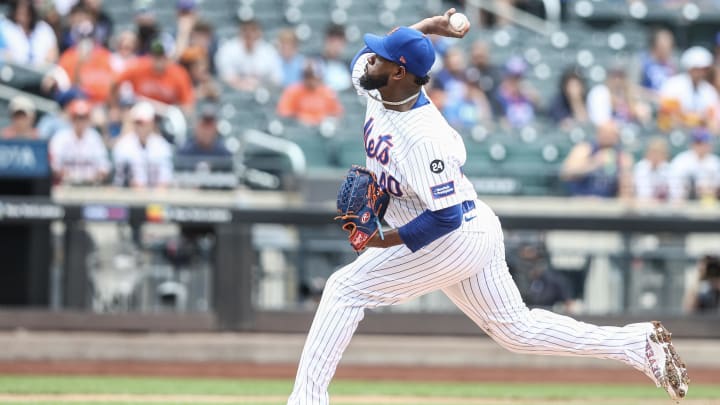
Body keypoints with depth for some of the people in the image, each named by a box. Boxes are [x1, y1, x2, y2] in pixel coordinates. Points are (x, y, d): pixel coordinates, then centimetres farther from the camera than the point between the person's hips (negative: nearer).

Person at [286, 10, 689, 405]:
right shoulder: (377, 88, -6)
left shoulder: (424, 138, -30)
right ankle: (641, 343, 16)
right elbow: (366, 56, 18)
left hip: (456, 237, -10)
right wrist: (425, 27, 6)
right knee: (518, 329, 16)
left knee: (346, 288, -9)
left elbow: (446, 216, -28)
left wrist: (388, 240, -31)